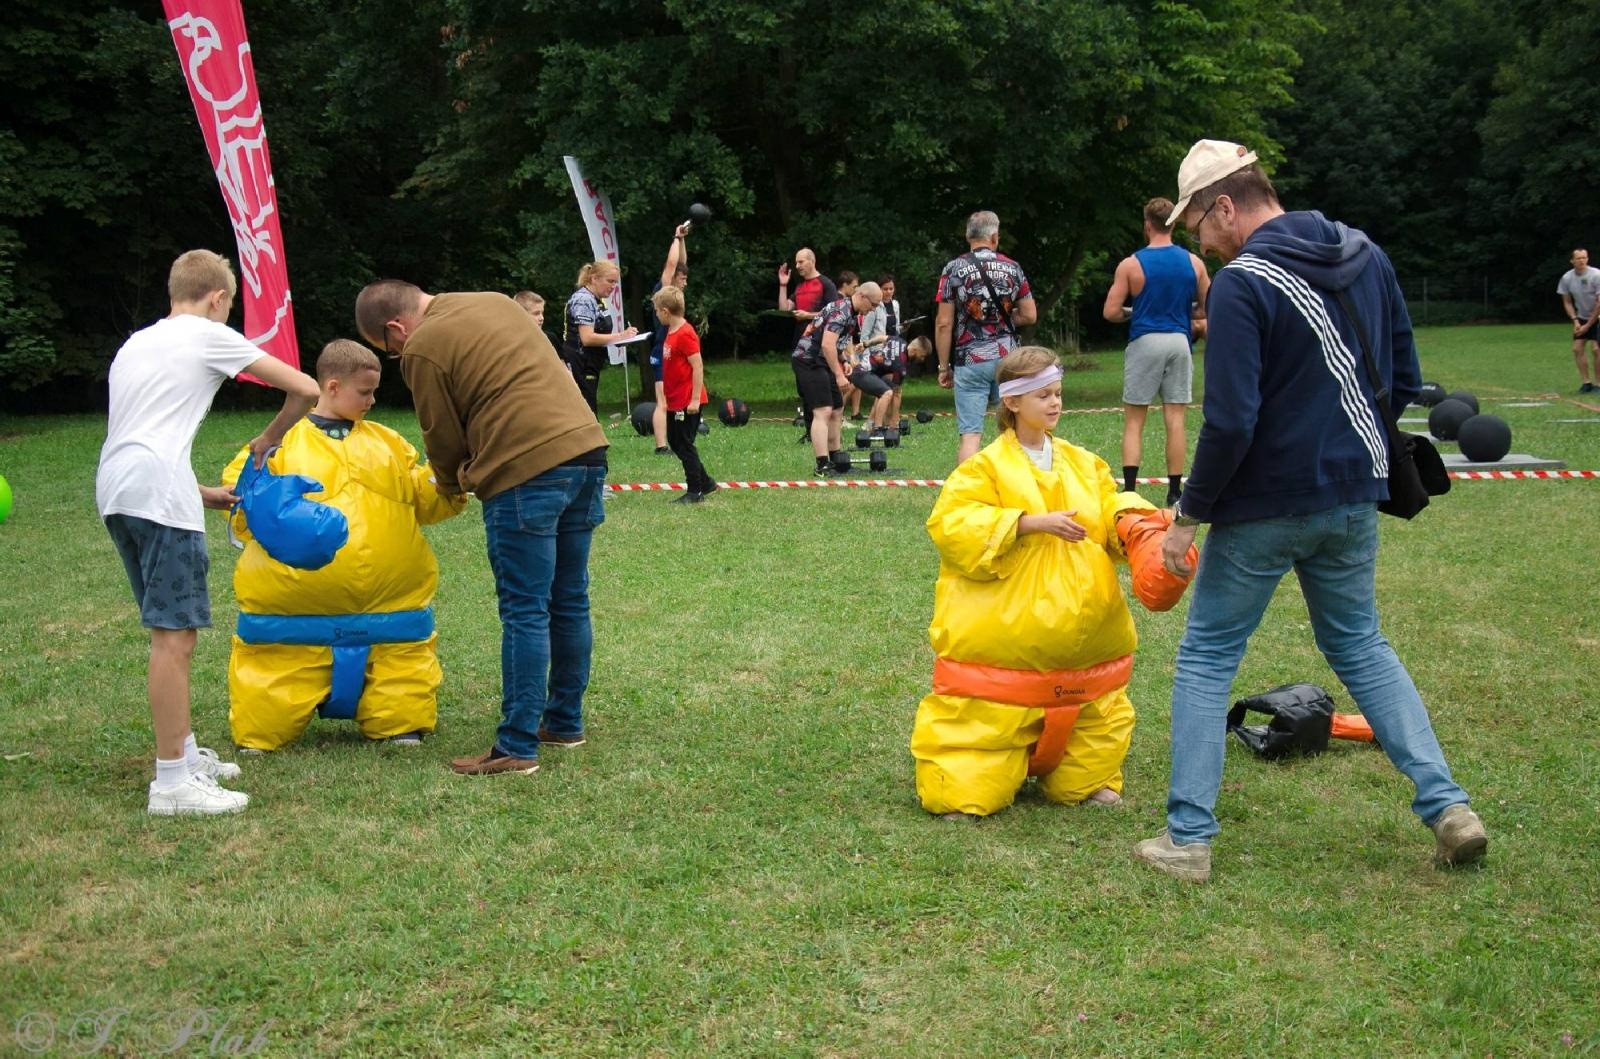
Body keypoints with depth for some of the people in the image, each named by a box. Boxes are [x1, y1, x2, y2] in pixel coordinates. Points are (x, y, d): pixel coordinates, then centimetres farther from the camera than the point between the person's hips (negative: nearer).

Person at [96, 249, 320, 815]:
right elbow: (305, 389, 2)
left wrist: (204, 494, 28)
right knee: (175, 634, -8)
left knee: (168, 630, 18)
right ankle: (172, 783, -8)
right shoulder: (209, 336, 6)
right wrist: (267, 441, 19)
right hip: (159, 491, -8)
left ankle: (184, 753, 28)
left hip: (114, 489, 8)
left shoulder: (135, 343, 27)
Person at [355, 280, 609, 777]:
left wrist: (452, 488, 24)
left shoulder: (423, 350, -3)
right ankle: (565, 723, 27)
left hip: (527, 471, -8)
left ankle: (517, 747, 1)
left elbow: (445, 439, 3)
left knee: (525, 613, -3)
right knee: (570, 604, 16)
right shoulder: (496, 302, 20)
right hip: (586, 451, 8)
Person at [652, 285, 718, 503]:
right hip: (675, 401, 10)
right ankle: (705, 483, 24)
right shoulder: (671, 332, 11)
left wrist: (695, 399, -22)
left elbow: (698, 367, -20)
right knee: (675, 442, 15)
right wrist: (665, 397, 20)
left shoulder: (685, 334, -17)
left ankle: (695, 491, 6)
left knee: (684, 445, -3)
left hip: (686, 402, -10)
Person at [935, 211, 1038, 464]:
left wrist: (944, 367, 2)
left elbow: (944, 324, -5)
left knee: (970, 434, -4)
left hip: (969, 361, -2)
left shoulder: (954, 270, -3)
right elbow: (1029, 315, 7)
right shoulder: (1011, 268, 4)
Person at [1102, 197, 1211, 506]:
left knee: (1133, 422, 4)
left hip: (1145, 341, -2)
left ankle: (1129, 490, -4)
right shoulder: (1193, 262, 3)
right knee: (1175, 420, 5)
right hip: (1179, 342, 2)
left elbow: (1110, 312, -6)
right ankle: (1174, 492, 7)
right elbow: (1209, 308, 9)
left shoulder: (1130, 264, -5)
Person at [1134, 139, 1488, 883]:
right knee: (1360, 645, 22)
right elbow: (1404, 381, 10)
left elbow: (1230, 423, -22)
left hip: (1263, 506, -6)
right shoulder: (1367, 258, 5)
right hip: (1354, 499, 6)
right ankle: (1446, 805, 14)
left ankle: (1188, 838, 8)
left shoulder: (1242, 283, -17)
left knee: (1206, 659, 8)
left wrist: (1189, 514, -12)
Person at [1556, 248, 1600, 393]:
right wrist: (1575, 320, -6)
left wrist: (1588, 325, -16)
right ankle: (1586, 382, 4)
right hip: (1581, 317, 5)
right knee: (1577, 348, -4)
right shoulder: (1567, 278, -6)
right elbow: (1567, 302, 6)